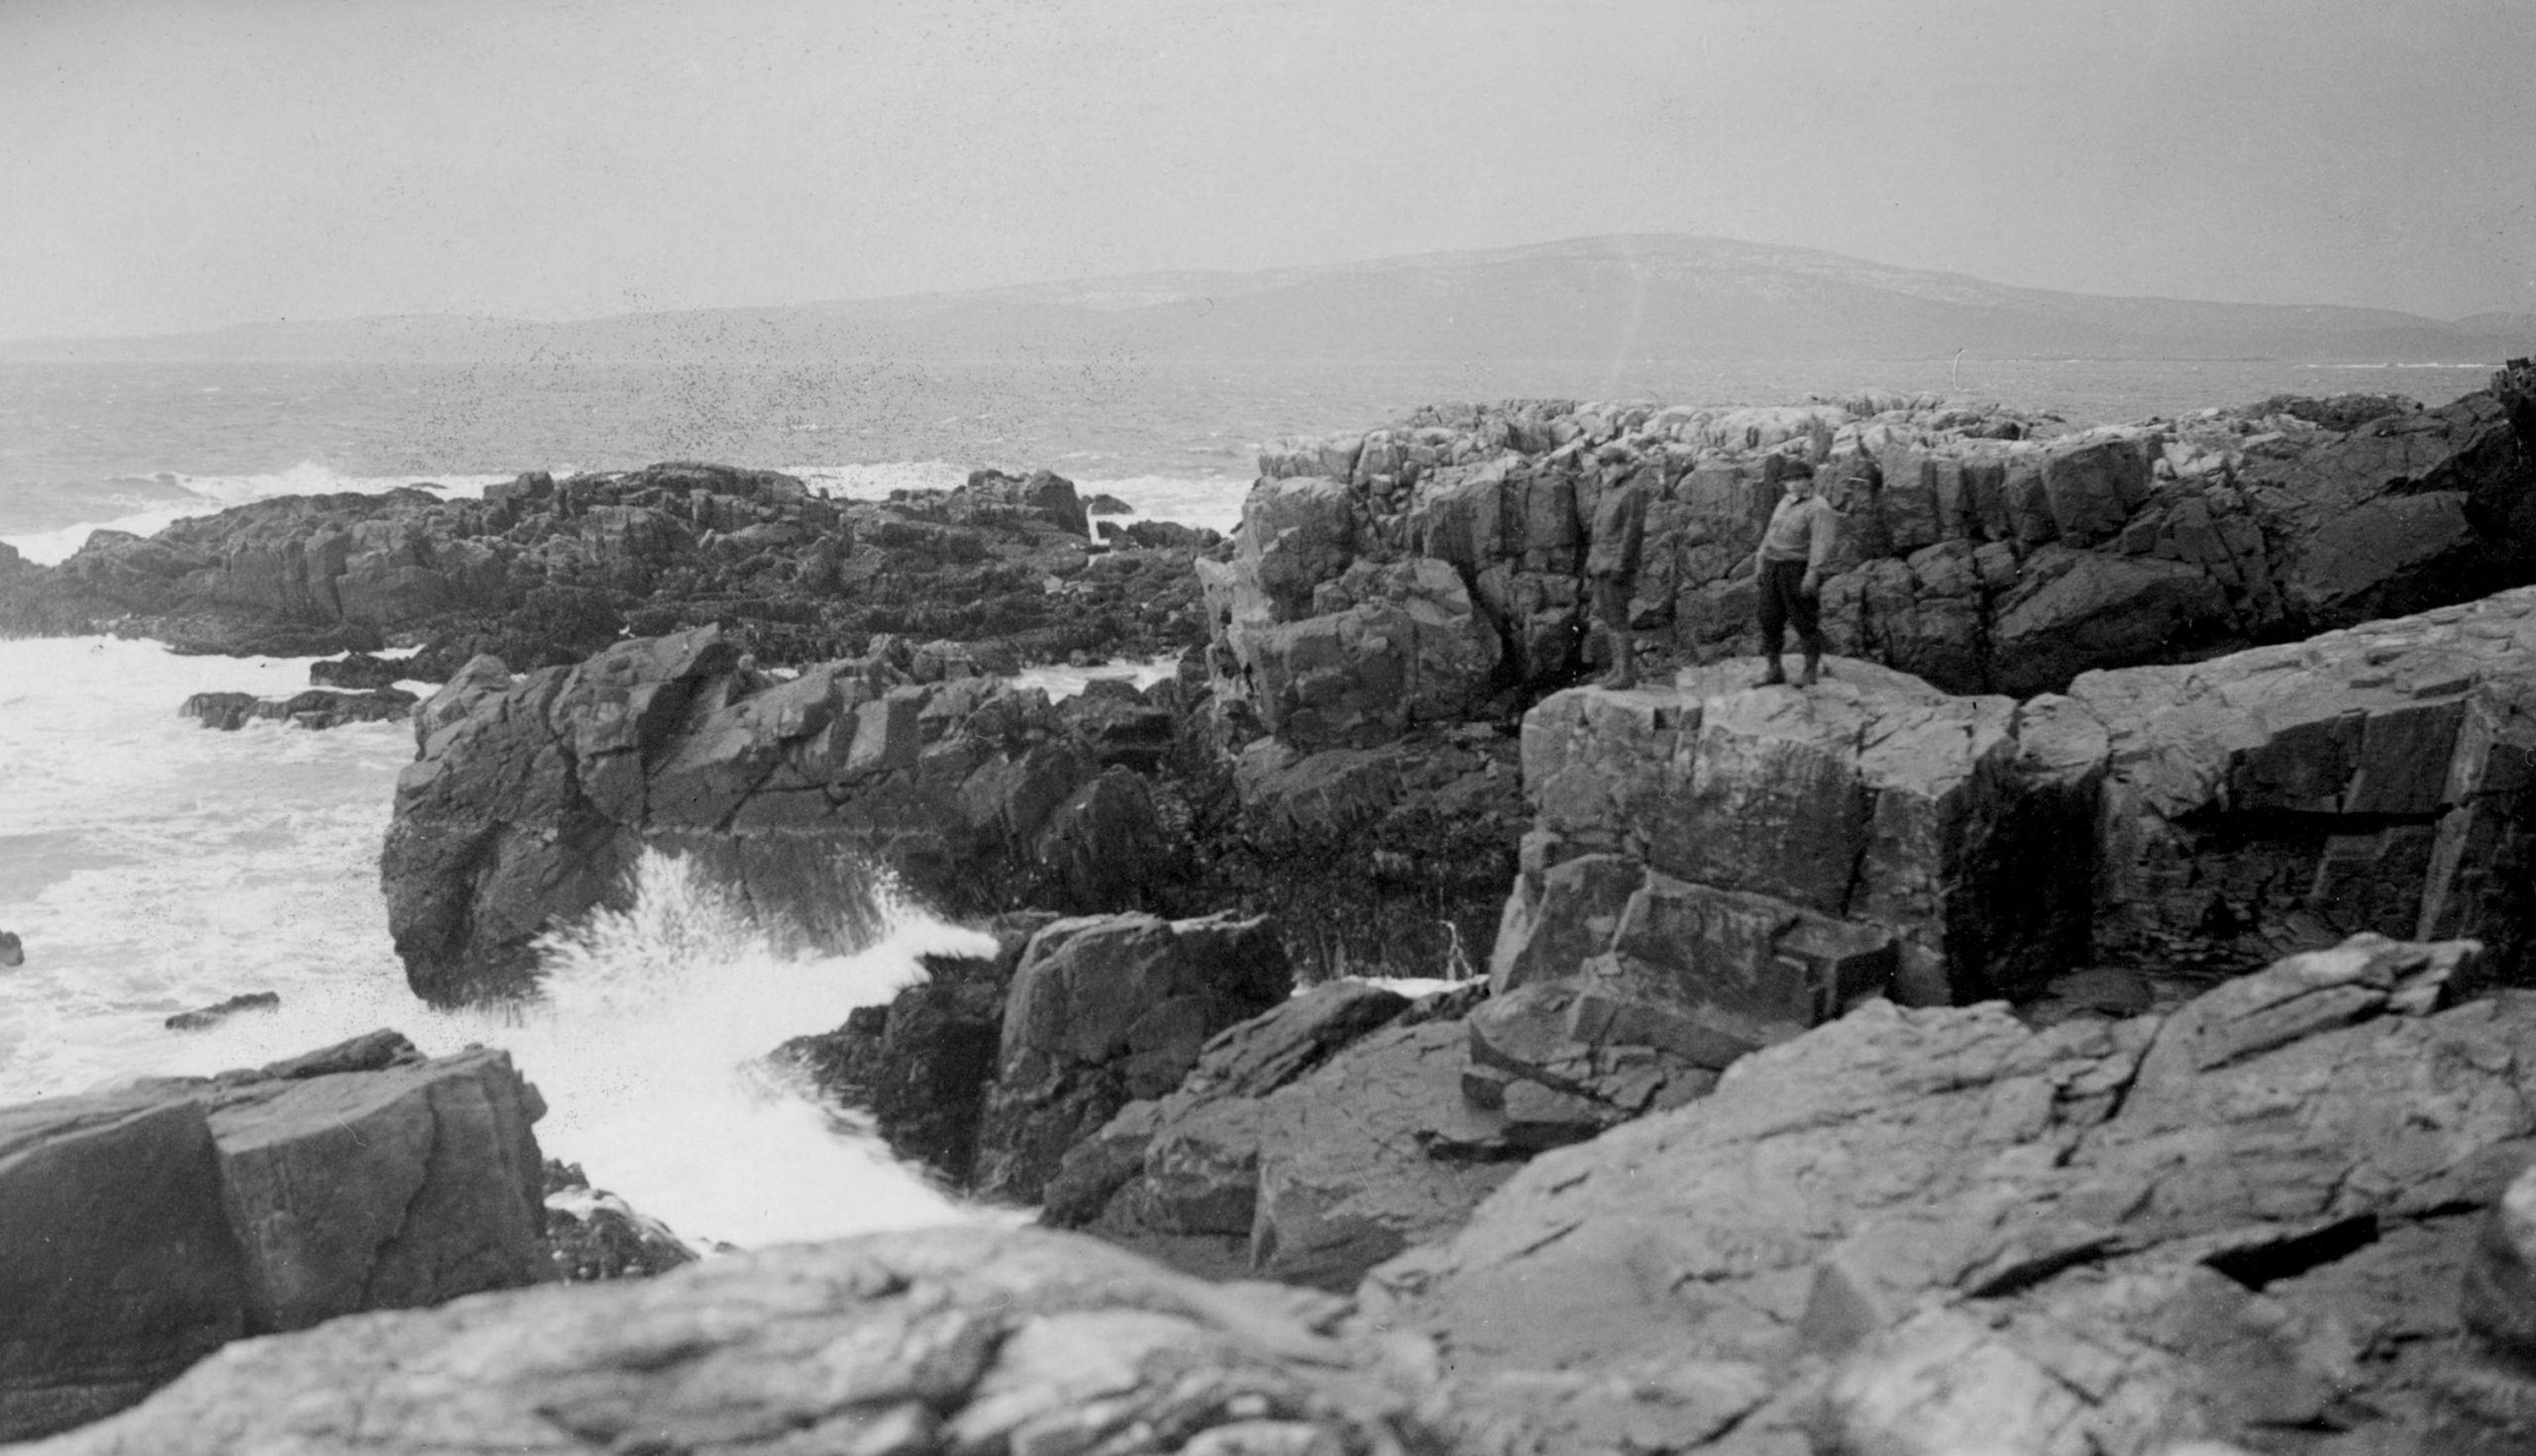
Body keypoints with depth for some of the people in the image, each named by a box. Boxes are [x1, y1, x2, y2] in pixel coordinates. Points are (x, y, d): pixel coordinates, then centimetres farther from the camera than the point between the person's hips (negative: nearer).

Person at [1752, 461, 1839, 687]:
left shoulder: (1818, 508, -13)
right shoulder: (1786, 502, 14)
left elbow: (1821, 543, -22)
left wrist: (1813, 572, -30)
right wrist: (1761, 558, 21)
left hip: (1799, 568, -8)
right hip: (1773, 567, 8)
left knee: (1805, 621, -2)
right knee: (1770, 619, 6)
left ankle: (1811, 672, 6)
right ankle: (1775, 671, 12)